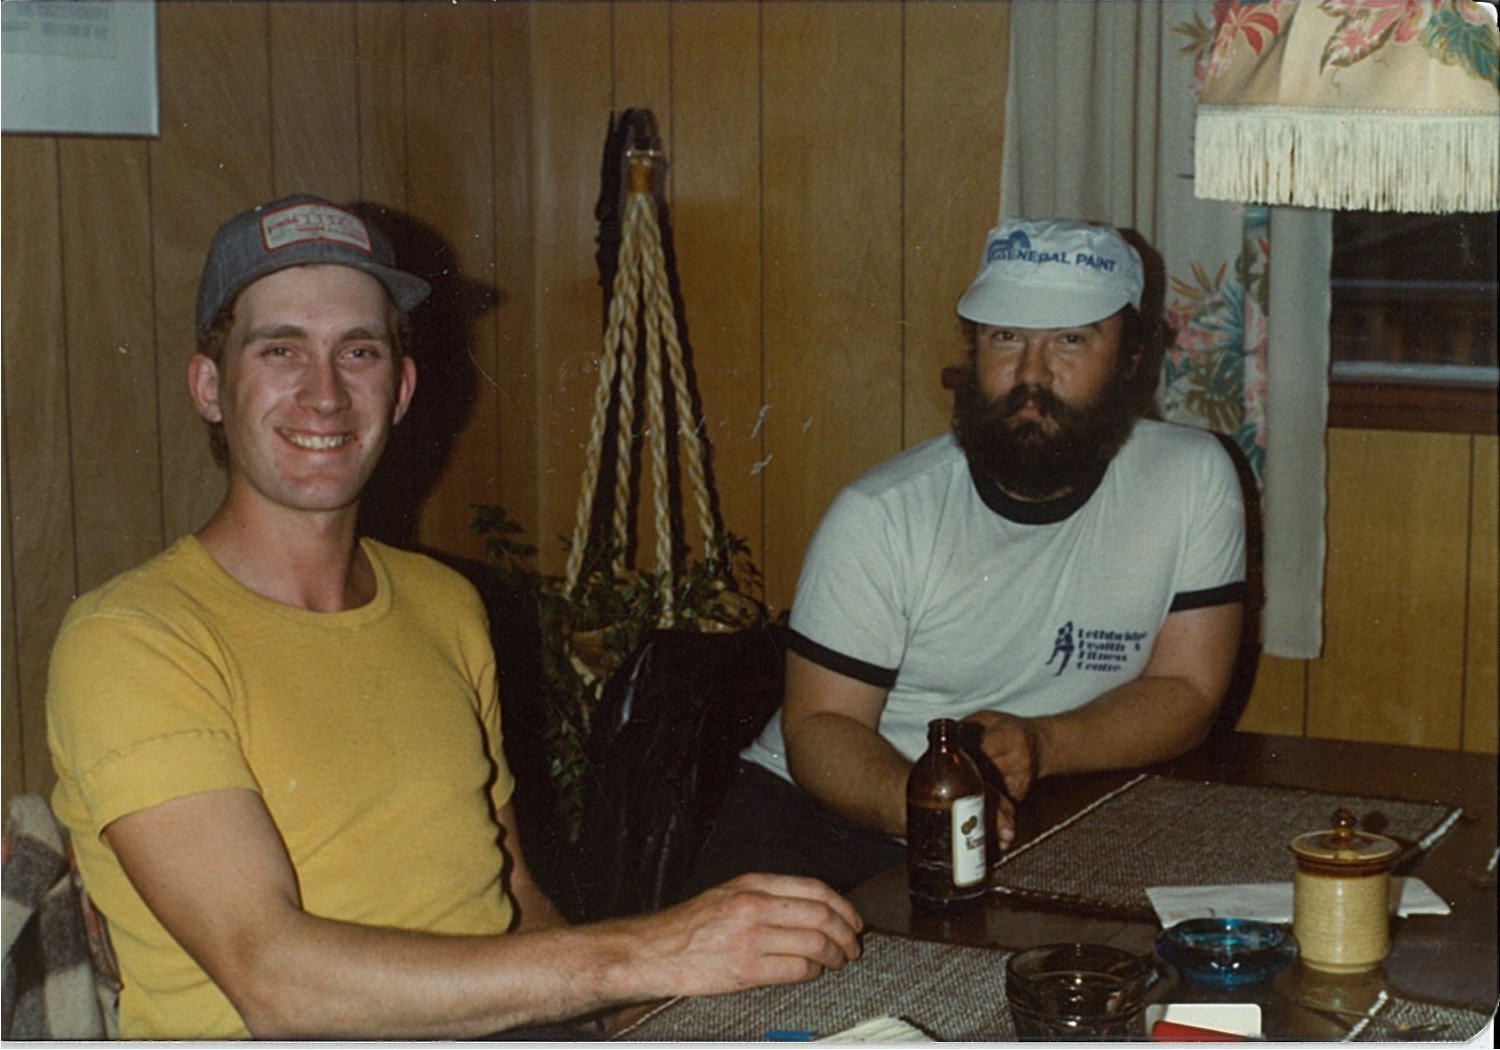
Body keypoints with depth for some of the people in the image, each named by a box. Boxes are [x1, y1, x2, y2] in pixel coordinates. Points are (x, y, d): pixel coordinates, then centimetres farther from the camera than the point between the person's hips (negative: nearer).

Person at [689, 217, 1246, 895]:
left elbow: (1188, 693, -2)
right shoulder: (878, 515, -8)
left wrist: (1037, 745, -20)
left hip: (1038, 835, 3)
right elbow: (820, 725, -8)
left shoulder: (1193, 481, -5)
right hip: (834, 818, -3)